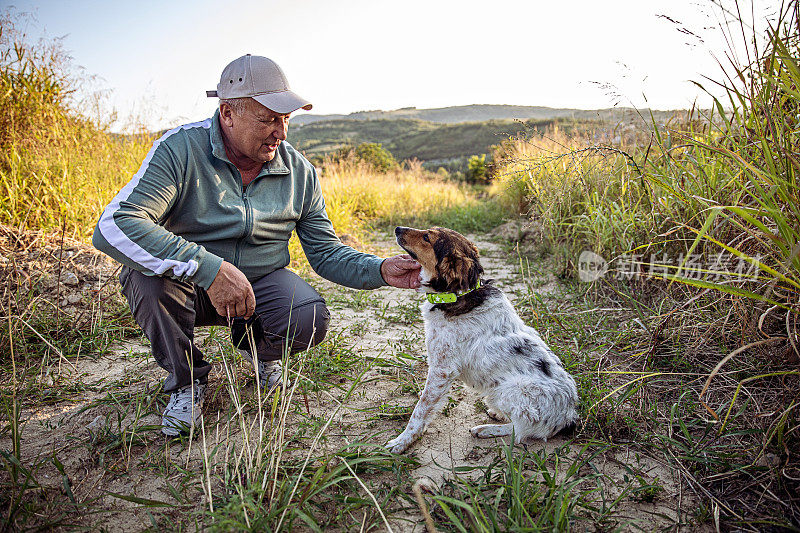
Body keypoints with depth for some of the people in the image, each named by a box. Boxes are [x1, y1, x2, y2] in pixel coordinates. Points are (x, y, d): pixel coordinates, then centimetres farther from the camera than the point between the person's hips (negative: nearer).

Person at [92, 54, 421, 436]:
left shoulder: (299, 172, -6)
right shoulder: (180, 150, -20)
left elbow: (325, 252, -2)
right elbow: (113, 227, -33)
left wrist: (380, 271, -20)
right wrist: (210, 268, -42)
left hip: (261, 280, 2)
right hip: (190, 284, -1)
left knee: (310, 320, -27)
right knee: (149, 276, -34)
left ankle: (258, 348, 14)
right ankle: (187, 379, -2)